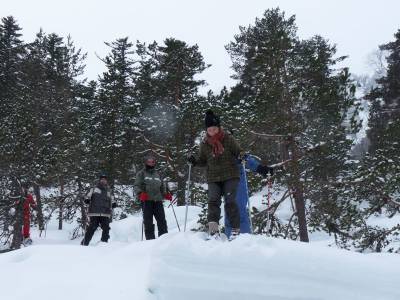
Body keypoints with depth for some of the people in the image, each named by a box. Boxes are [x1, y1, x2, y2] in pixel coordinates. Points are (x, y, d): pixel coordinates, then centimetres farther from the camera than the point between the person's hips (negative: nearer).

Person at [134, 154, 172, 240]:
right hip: (147, 201, -4)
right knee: (148, 222, -3)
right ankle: (150, 239, 1)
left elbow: (162, 187, 27)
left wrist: (166, 194, 9)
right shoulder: (141, 173, 9)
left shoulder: (157, 173, 22)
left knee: (162, 221, -2)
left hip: (158, 200, 4)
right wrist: (140, 194, -18)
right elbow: (137, 186, 1)